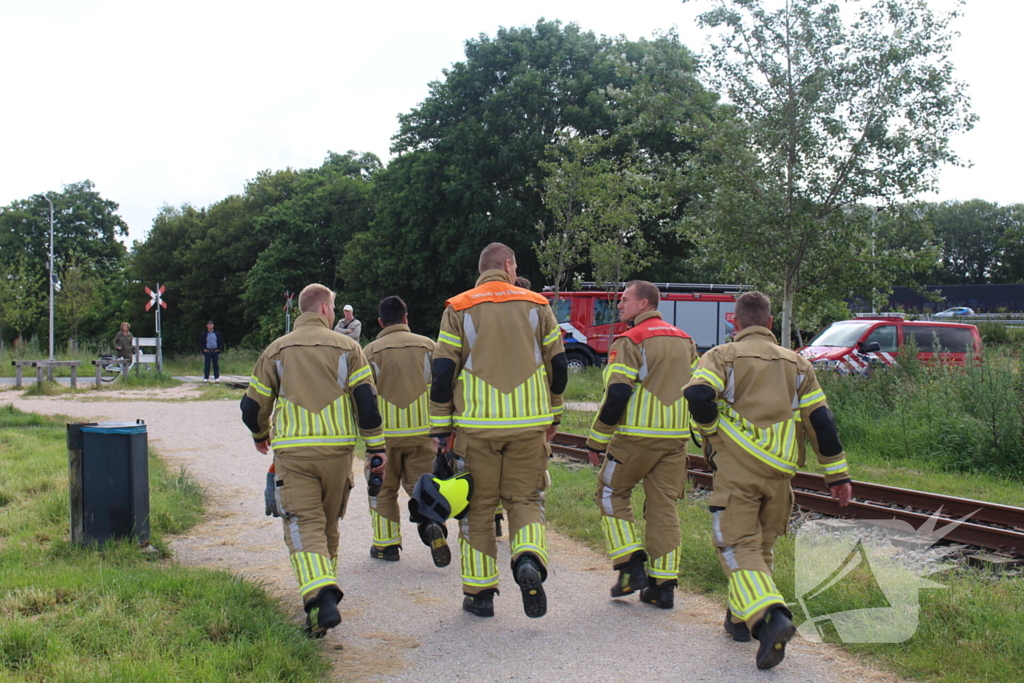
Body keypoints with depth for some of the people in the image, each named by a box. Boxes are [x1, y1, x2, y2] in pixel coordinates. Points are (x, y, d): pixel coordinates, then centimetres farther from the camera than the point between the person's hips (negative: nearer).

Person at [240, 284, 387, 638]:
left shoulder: (276, 350, 7)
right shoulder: (346, 347, 5)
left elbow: (253, 406, 10)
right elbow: (366, 400, -3)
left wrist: (261, 436, 30)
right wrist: (376, 446, 4)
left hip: (293, 451, -1)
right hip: (338, 449, 1)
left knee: (304, 525, -6)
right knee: (328, 525, 17)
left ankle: (320, 597, -24)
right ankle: (325, 590, 29)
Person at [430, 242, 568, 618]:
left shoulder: (459, 309, 1)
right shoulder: (537, 305, 6)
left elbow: (442, 372, -3)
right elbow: (558, 365, 8)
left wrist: (440, 427, 3)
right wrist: (553, 415, 19)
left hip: (476, 425, -1)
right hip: (529, 424, 1)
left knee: (478, 506, 9)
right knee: (525, 498, 12)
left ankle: (479, 592, 13)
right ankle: (530, 559, -15)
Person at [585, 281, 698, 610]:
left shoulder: (629, 342, -9)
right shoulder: (685, 341, 13)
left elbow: (616, 395, -15)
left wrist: (597, 441, -8)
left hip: (637, 435, -6)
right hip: (676, 436, 6)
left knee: (612, 494, 11)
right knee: (664, 506, 9)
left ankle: (632, 568, 2)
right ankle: (663, 585, 9)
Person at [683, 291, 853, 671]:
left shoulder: (723, 356, 1)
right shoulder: (797, 364, 13)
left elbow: (697, 395, -18)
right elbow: (821, 421, 9)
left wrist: (710, 431, 1)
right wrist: (838, 475, 12)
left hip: (736, 468, -4)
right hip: (779, 470, 4)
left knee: (738, 546, -4)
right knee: (762, 546, 18)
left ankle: (769, 617, -25)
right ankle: (741, 618, 27)